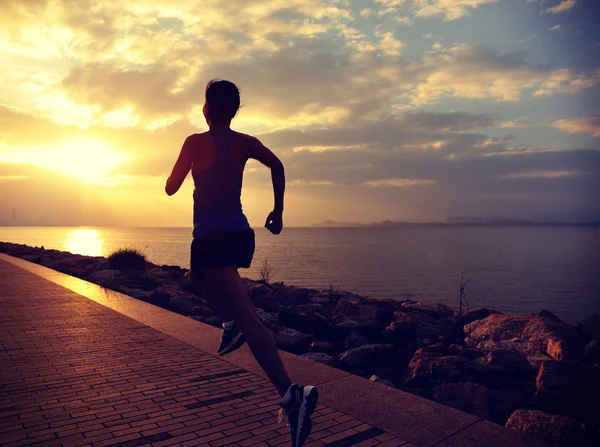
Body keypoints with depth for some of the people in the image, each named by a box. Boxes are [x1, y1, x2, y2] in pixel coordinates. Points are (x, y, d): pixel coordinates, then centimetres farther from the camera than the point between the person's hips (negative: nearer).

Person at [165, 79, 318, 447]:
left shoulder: (196, 142, -2)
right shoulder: (245, 142, 9)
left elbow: (171, 188, 4)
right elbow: (276, 165, -3)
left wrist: (183, 168, 26)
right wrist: (278, 211, 3)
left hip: (212, 237, -6)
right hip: (241, 234, 6)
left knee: (247, 317, -14)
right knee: (199, 275, 36)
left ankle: (292, 393, -24)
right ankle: (231, 322, 18)